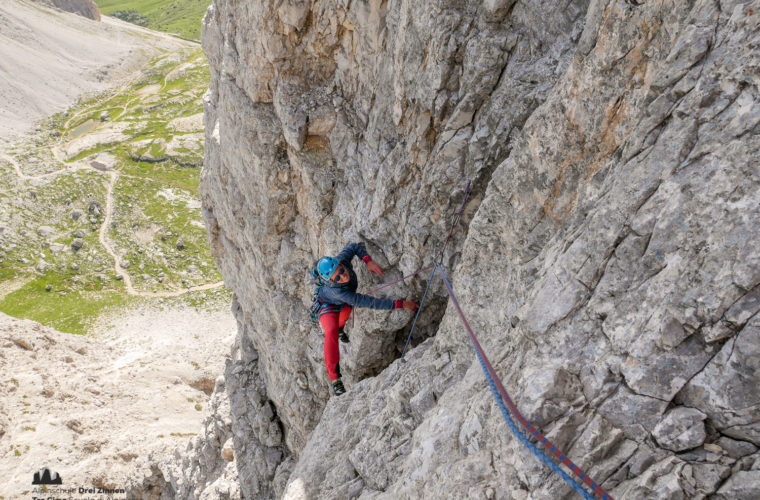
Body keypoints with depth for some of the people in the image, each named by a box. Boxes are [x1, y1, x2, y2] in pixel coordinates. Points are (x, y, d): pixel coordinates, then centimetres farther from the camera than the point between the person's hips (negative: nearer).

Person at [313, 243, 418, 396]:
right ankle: (334, 377, -21)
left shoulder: (341, 260, -36)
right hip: (327, 306, -6)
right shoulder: (336, 290, -47)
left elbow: (353, 247, -12)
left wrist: (368, 261, -27)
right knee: (331, 332, -27)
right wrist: (401, 304, -50)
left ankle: (340, 328, 60)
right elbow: (370, 303, -49)